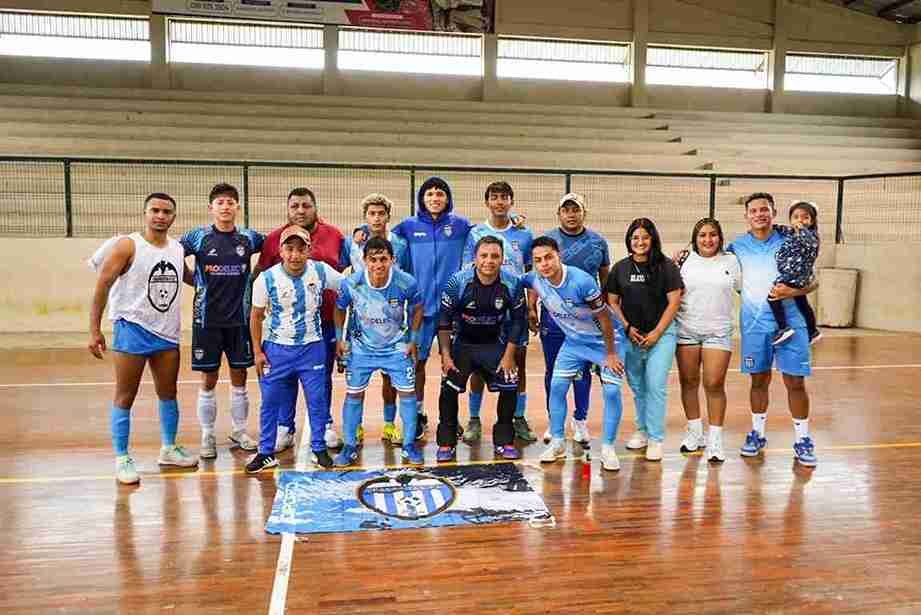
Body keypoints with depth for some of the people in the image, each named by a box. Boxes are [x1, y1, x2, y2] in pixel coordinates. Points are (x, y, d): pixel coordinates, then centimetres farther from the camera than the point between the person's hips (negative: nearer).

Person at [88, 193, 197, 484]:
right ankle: (122, 459, 11)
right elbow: (102, 286, -12)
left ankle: (169, 449, 29)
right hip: (132, 330, -6)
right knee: (125, 397, 2)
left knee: (168, 394, 14)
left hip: (167, 333, 6)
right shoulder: (127, 246, -11)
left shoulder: (178, 248, 6)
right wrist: (95, 330, -16)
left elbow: (189, 276, 27)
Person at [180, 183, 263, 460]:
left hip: (240, 318, 2)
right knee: (208, 379, 5)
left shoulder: (249, 237, 2)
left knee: (239, 377, 10)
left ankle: (240, 431, 24)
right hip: (207, 318, -2)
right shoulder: (198, 236, -3)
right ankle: (207, 436, 17)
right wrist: (198, 282, -7)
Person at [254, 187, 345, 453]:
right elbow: (259, 275, 7)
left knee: (323, 376, 13)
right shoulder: (274, 238, -1)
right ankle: (285, 428, 24)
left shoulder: (334, 236, 2)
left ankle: (326, 425, 28)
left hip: (325, 319, 0)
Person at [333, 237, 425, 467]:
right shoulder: (351, 284, -22)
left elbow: (416, 308, -2)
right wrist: (340, 339, -2)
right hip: (361, 346, 0)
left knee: (408, 391, 0)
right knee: (354, 393, 2)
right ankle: (350, 447, 18)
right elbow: (339, 309, -1)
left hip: (397, 346, 0)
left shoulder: (406, 283, -23)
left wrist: (412, 340, -2)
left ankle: (409, 445, 17)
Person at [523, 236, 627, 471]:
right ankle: (557, 443, 11)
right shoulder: (534, 279, -16)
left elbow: (604, 317, -21)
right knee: (557, 386, -3)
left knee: (611, 391, -10)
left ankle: (608, 448, 4)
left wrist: (611, 354, -15)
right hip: (574, 341, 5)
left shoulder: (582, 281, -31)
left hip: (606, 339, -5)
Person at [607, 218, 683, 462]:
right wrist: (627, 327, -4)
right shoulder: (620, 268, 5)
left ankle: (655, 439, 1)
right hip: (630, 335, 3)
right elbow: (612, 302, 8)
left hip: (661, 333, -3)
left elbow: (674, 302, -5)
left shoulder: (666, 266, -4)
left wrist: (656, 333, -9)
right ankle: (643, 430, 29)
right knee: (637, 386, 12)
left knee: (656, 385, -8)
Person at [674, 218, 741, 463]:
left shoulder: (731, 261, 6)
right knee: (688, 382, 9)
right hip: (686, 330, 1)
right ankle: (695, 431, 26)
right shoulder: (685, 261, 3)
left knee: (715, 385, -5)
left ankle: (715, 439, 5)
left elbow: (744, 288, 12)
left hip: (718, 332, -1)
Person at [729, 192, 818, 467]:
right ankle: (757, 433, 26)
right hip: (754, 323, 2)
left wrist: (792, 292, -18)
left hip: (789, 321, -1)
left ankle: (803, 440, 14)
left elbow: (813, 281, 2)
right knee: (759, 380, 11)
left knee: (795, 382, 0)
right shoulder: (737, 246, 4)